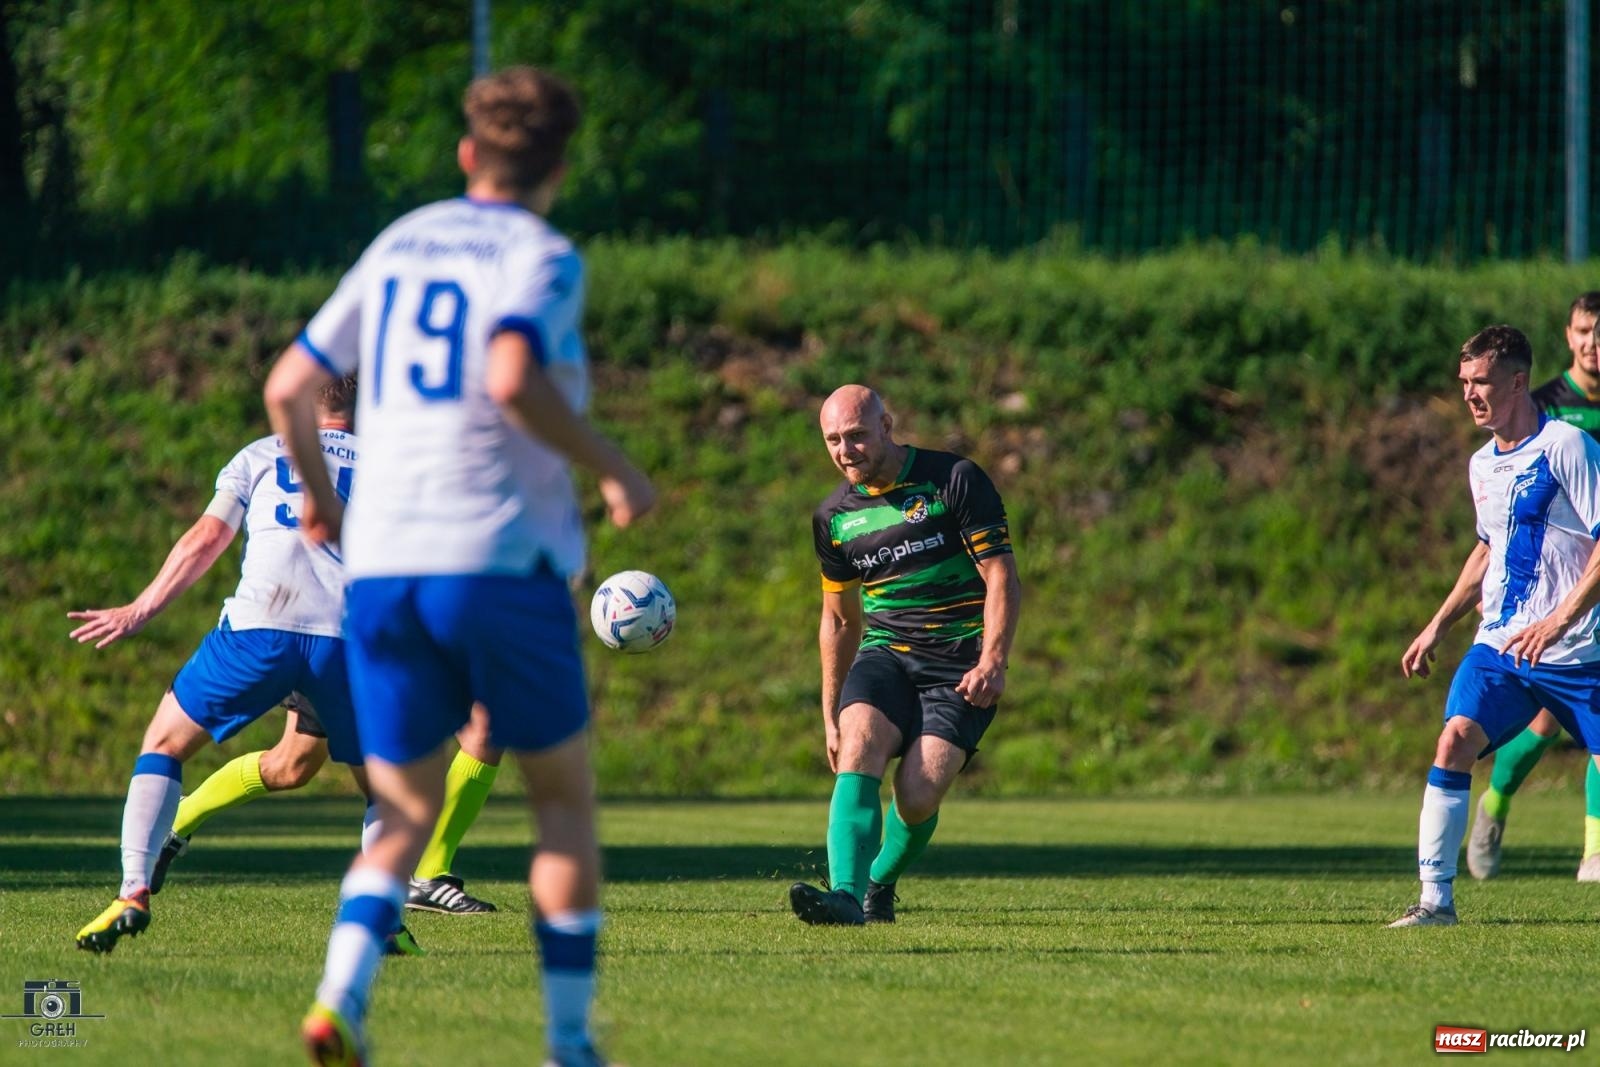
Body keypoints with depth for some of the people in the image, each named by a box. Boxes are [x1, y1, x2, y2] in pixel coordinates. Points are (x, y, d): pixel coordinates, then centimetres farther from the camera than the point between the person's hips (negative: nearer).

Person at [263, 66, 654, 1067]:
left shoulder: (397, 245, 15)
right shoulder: (542, 257, -2)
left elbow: (289, 388, 15)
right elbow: (513, 381, -21)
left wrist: (318, 492, 32)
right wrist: (615, 468, -9)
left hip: (380, 567, 5)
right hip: (502, 560, -4)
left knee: (406, 815, 10)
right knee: (566, 801, 11)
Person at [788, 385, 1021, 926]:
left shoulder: (955, 481, -6)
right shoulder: (834, 516, 10)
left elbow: (1003, 579, -7)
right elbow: (840, 618, 22)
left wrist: (992, 663, -20)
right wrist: (830, 714, 21)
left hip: (959, 663, -4)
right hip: (885, 653, 4)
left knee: (917, 796, -18)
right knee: (858, 744, -27)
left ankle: (880, 883, 14)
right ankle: (846, 897, -39)